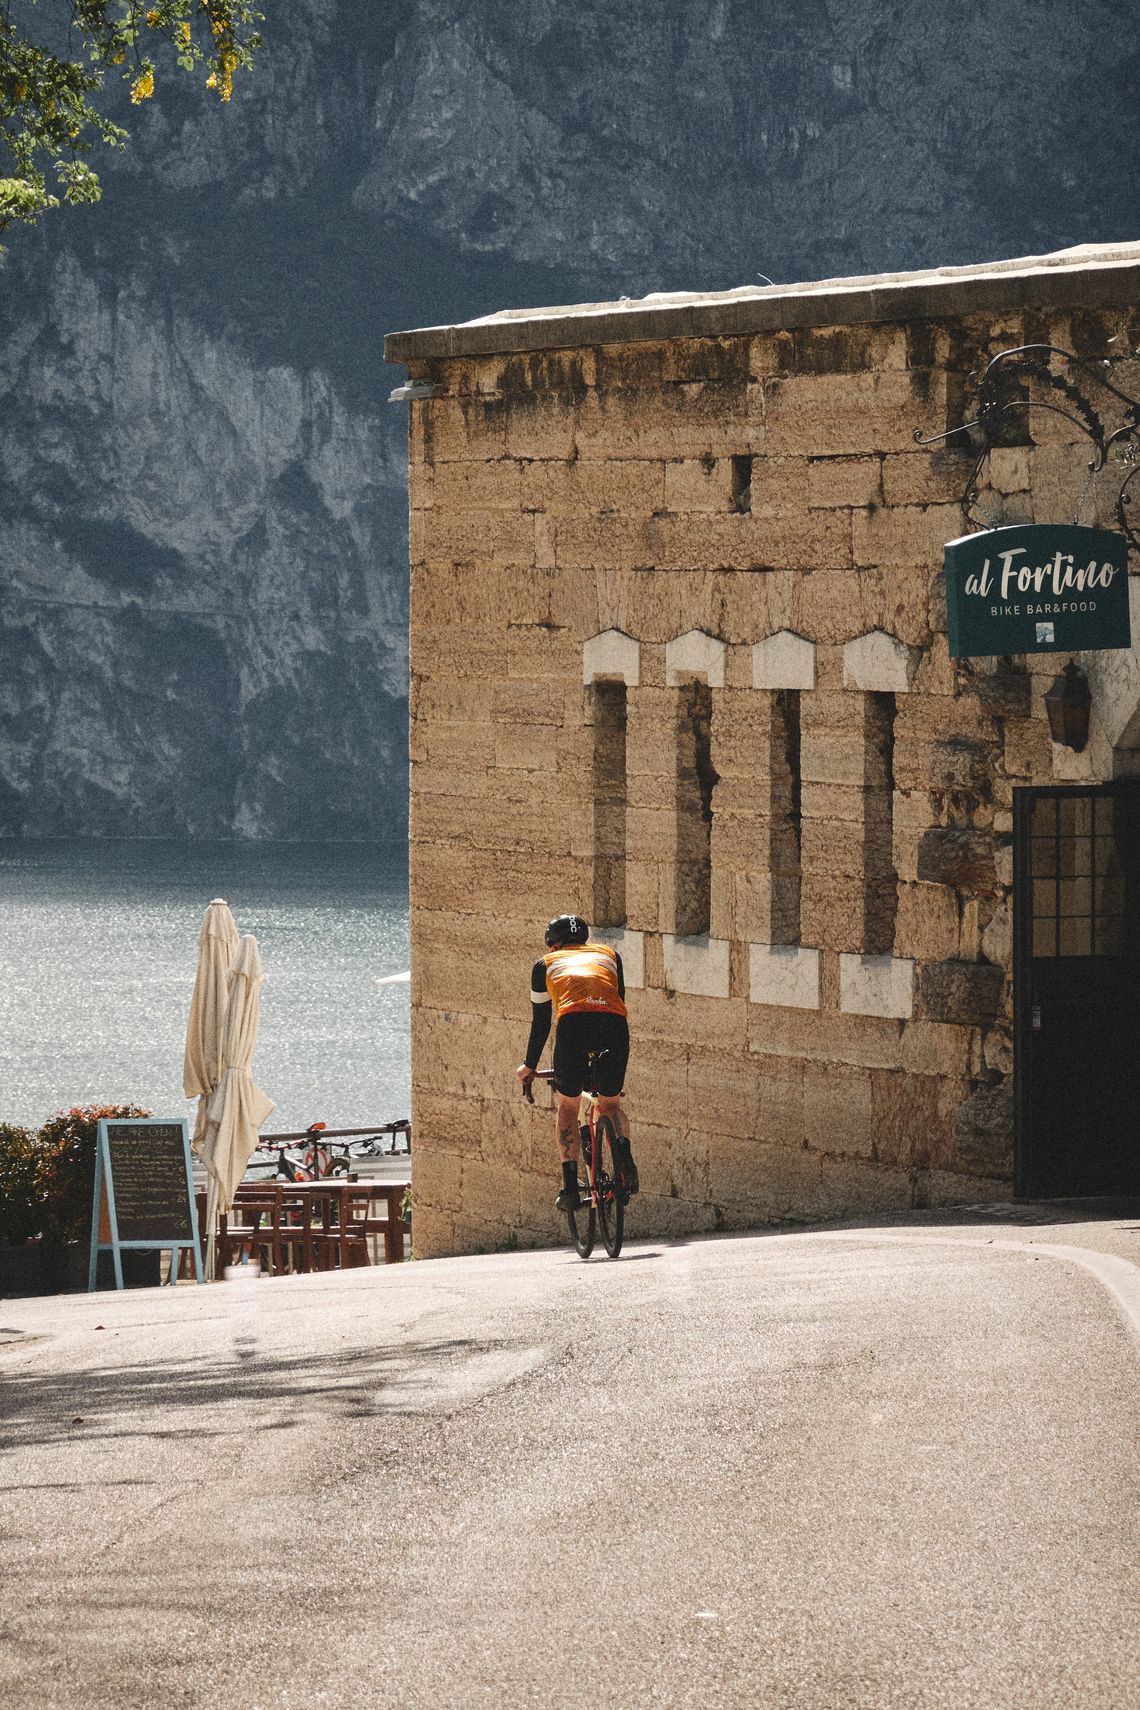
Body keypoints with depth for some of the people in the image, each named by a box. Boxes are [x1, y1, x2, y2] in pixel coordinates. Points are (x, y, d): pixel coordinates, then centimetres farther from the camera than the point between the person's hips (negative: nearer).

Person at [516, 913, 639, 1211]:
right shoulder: (609, 955, 34)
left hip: (573, 1023, -2)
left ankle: (570, 1186, 6)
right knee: (610, 1103, 20)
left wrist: (529, 1066, 46)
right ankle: (623, 1152, -10)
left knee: (567, 1106, 17)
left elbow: (541, 1022, 33)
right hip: (614, 1024, 2)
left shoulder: (546, 964, 30)